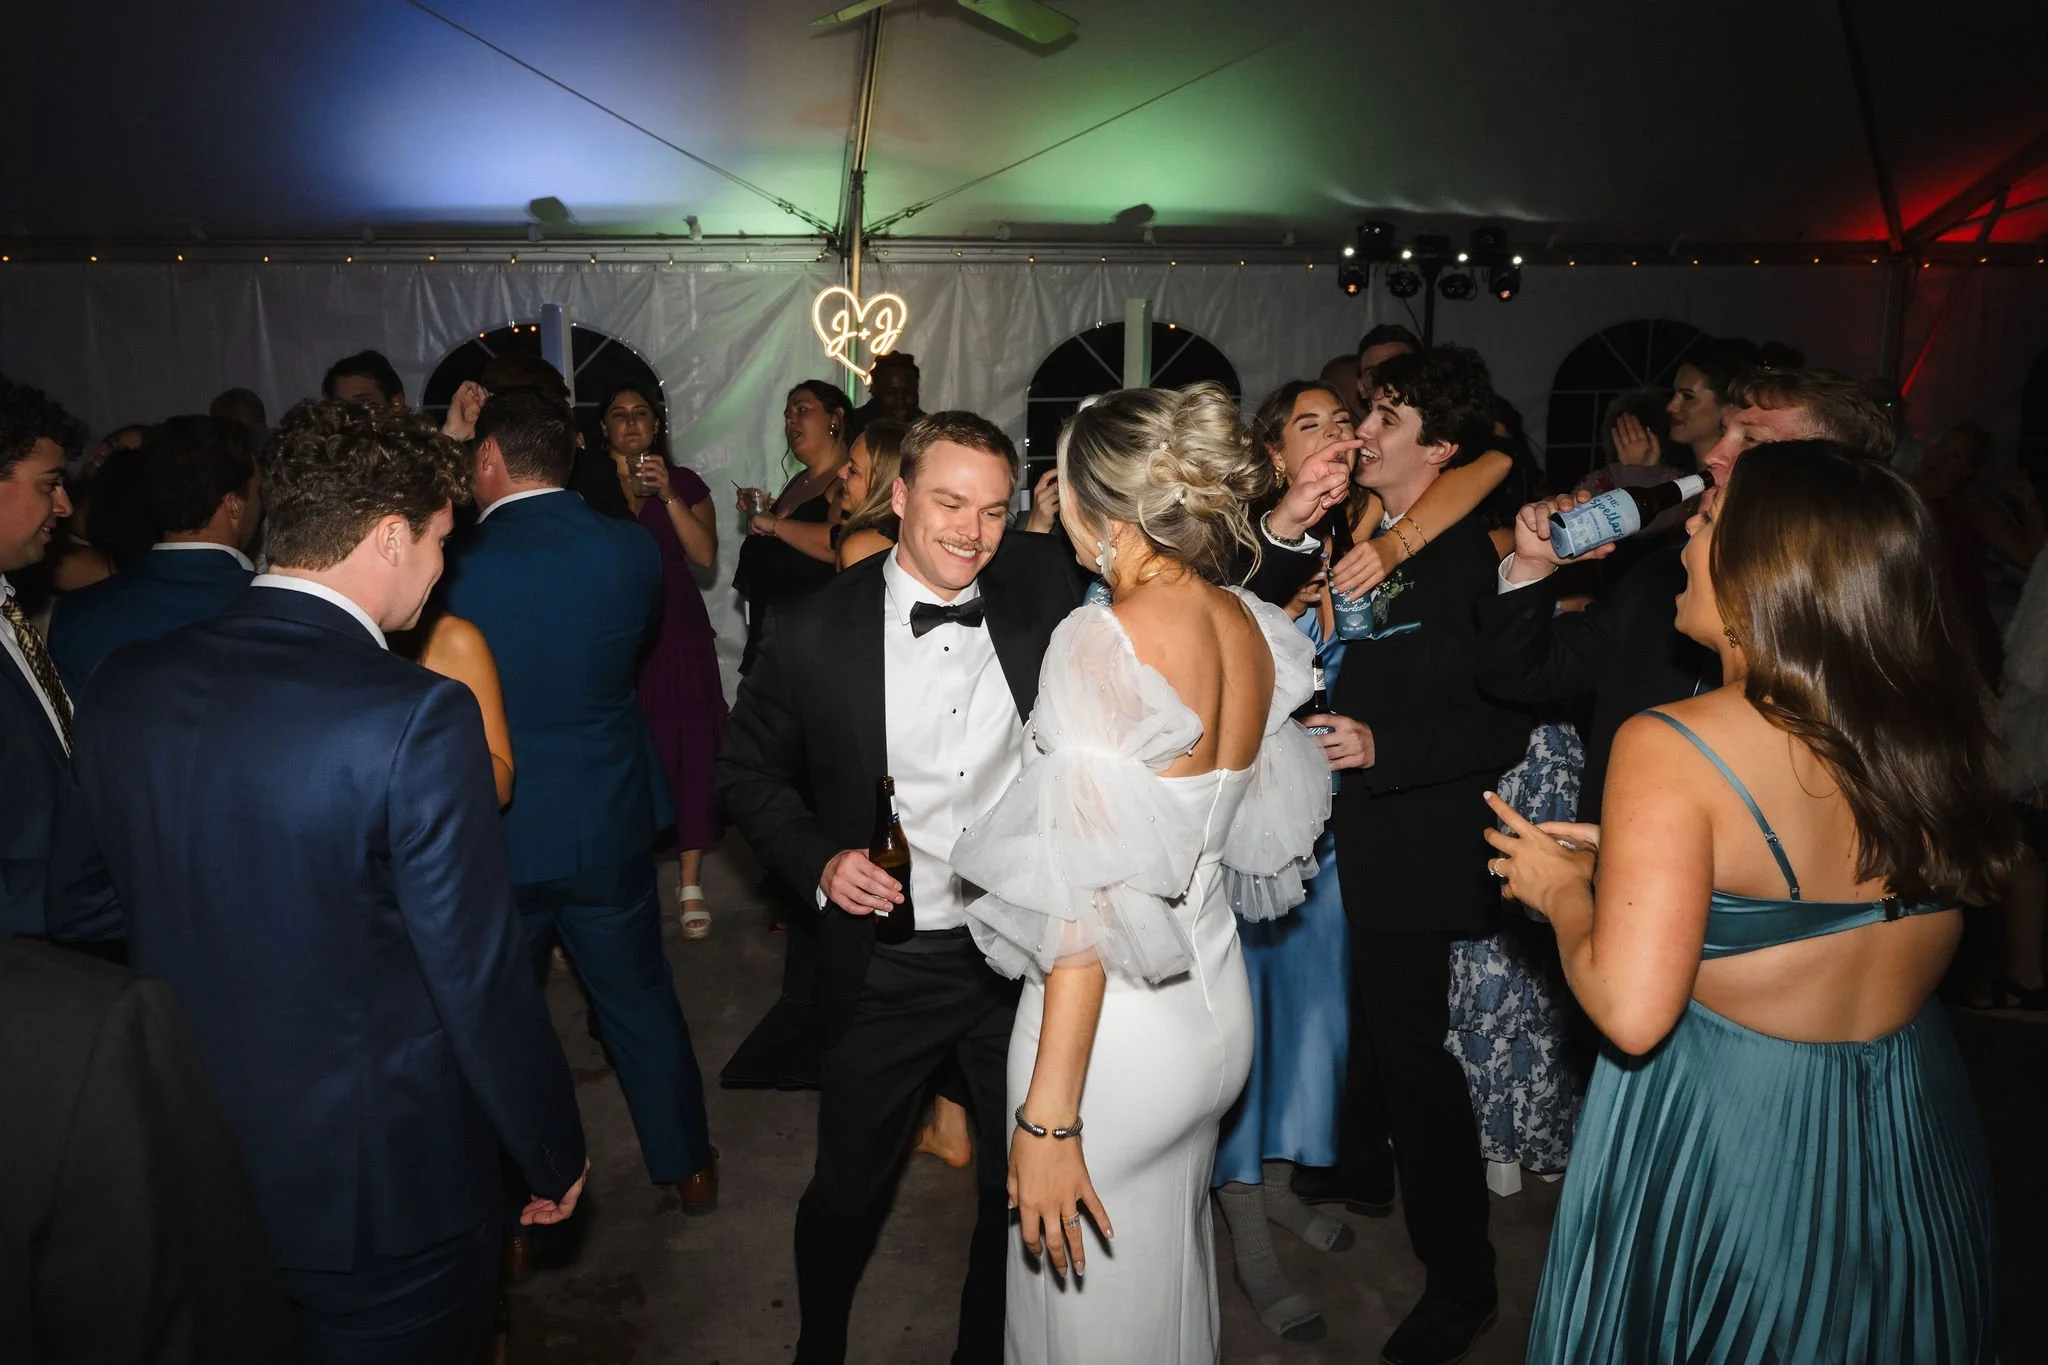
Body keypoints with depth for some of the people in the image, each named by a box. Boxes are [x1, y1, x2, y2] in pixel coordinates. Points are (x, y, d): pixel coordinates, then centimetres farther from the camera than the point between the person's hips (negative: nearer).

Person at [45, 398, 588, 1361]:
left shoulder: (124, 686, -6)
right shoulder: (417, 719, -26)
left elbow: (80, 910, 7)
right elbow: (481, 982, -21)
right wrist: (555, 1155, -6)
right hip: (387, 1191, -6)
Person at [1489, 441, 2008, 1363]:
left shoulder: (1670, 747, -27)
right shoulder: (1936, 726, -8)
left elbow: (1630, 1011, -30)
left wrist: (1563, 889, -11)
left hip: (1721, 1127, -5)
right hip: (1911, 1124, 5)